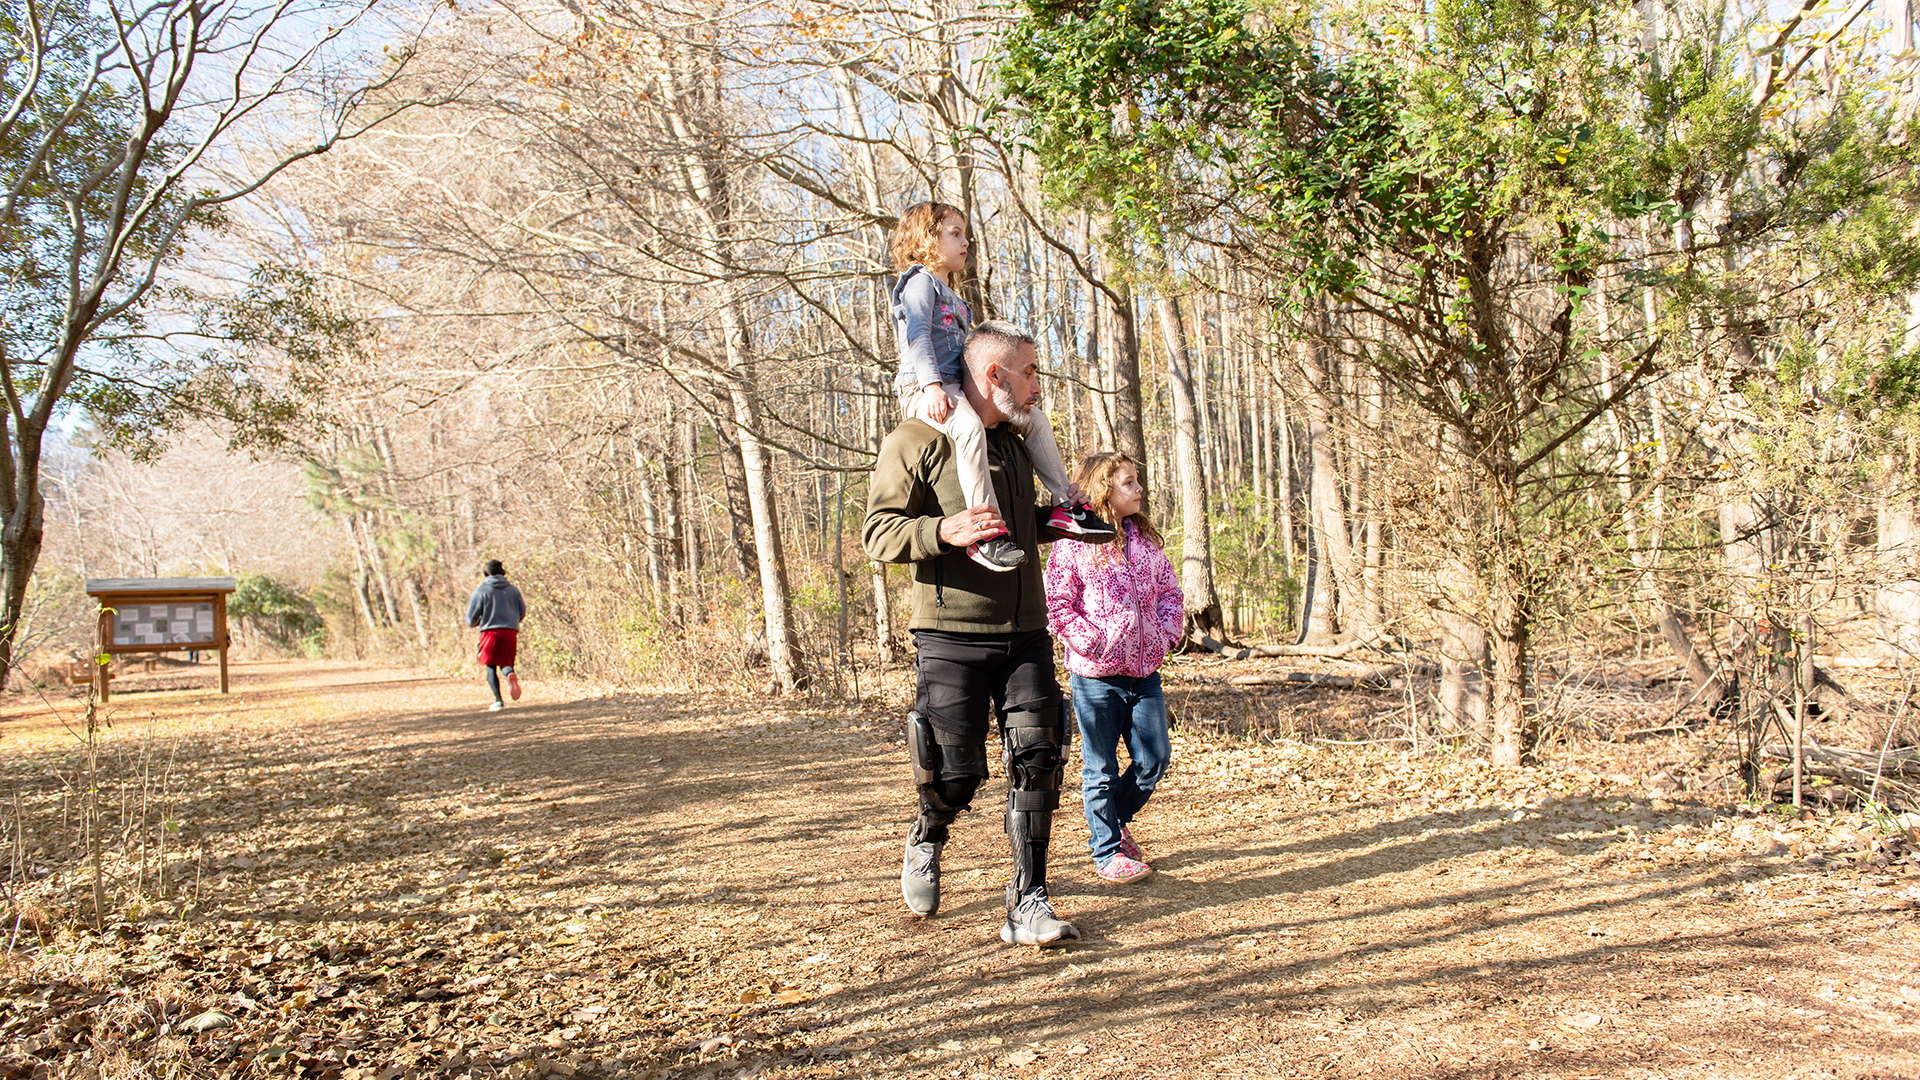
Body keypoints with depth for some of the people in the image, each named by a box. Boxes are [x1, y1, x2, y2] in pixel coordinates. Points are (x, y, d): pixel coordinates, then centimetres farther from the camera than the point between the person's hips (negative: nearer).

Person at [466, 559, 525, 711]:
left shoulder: (480, 591, 3)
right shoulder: (512, 589, 13)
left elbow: (471, 620, 2)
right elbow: (522, 612, 12)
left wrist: (474, 623, 26)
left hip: (490, 631, -3)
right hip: (510, 631, 3)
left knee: (490, 667, 6)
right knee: (505, 663, 10)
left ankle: (498, 701, -3)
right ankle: (510, 674, -27)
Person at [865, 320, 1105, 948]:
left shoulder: (1015, 443, 19)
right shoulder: (918, 442, -5)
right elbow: (877, 533, -10)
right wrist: (944, 532, -27)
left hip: (1024, 633, 6)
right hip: (952, 635, -6)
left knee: (1037, 760, -4)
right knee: (956, 772, -2)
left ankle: (1028, 905, 3)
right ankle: (926, 841, 32)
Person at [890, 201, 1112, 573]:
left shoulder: (950, 295, 30)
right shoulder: (920, 281, 0)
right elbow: (917, 336, -14)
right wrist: (932, 385, -27)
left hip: (959, 387, 10)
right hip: (924, 392, -10)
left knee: (1034, 417, 5)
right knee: (969, 427, -38)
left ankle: (1066, 505, 7)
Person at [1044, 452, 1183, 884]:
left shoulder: (1147, 540, 10)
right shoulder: (1071, 545, -9)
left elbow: (1170, 590, 16)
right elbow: (1057, 607, -10)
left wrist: (1166, 633, 2)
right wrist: (1096, 643, -17)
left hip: (1145, 671, 6)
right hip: (1095, 675, -5)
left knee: (1155, 757, 8)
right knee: (1101, 767, 5)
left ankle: (1116, 819, 33)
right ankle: (1108, 851, 18)